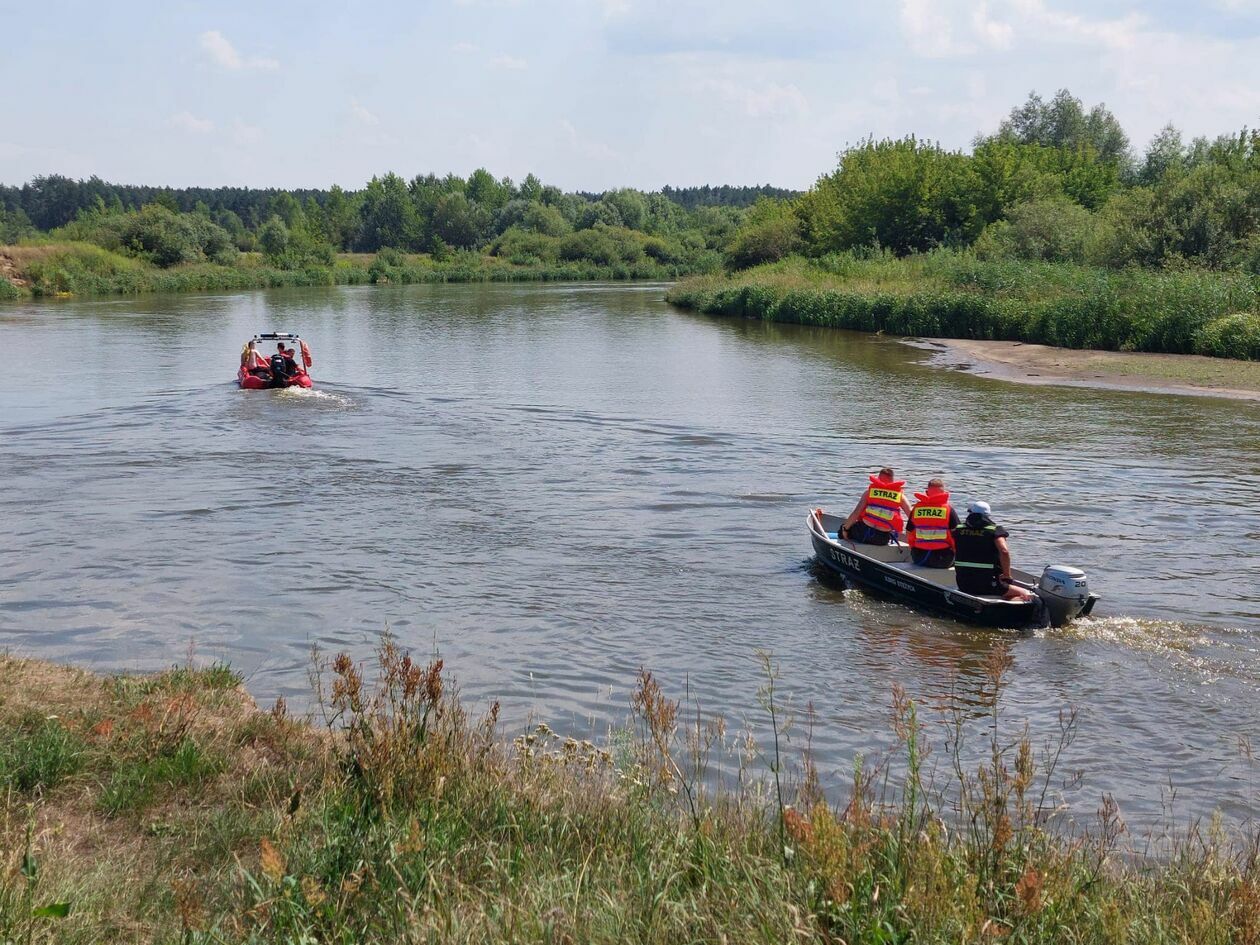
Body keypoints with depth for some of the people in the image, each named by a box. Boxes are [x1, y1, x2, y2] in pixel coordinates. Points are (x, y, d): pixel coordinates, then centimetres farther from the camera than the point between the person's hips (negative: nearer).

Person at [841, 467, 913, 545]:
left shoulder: (869, 491, 1)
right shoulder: (900, 495, 4)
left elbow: (856, 513, -4)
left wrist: (845, 529, 6)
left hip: (864, 533, -2)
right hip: (883, 540, 2)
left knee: (843, 529, 27)